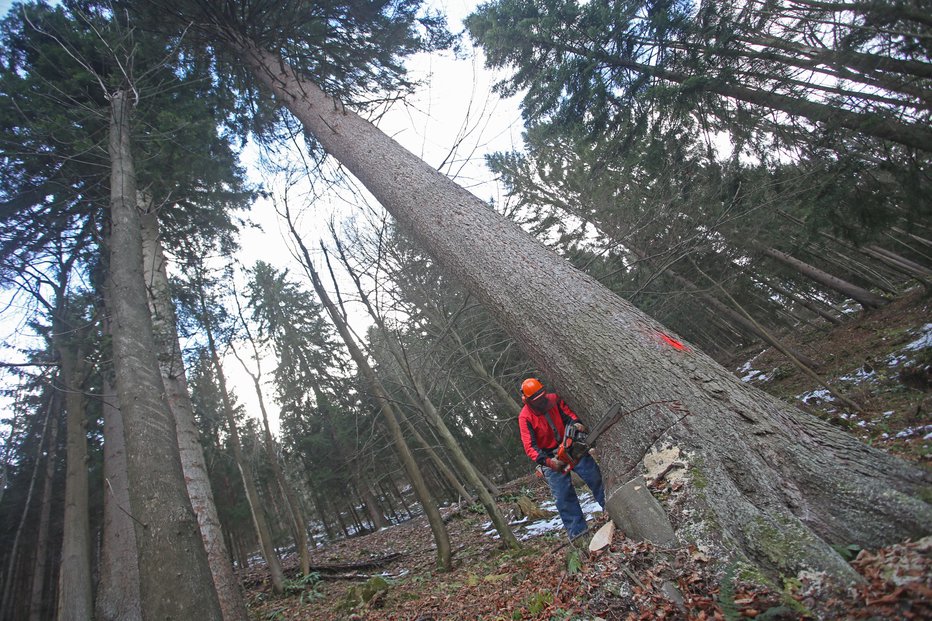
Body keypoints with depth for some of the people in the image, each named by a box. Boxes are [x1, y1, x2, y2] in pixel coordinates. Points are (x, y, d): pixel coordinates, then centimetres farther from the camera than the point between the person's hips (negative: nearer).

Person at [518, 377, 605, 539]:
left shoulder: (554, 399, -10)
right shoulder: (525, 417, -18)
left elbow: (569, 414, -5)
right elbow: (530, 447, -22)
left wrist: (576, 423, -28)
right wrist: (547, 462, -34)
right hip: (550, 457, -3)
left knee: (595, 477, 7)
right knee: (563, 497, -1)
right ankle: (577, 530, 11)